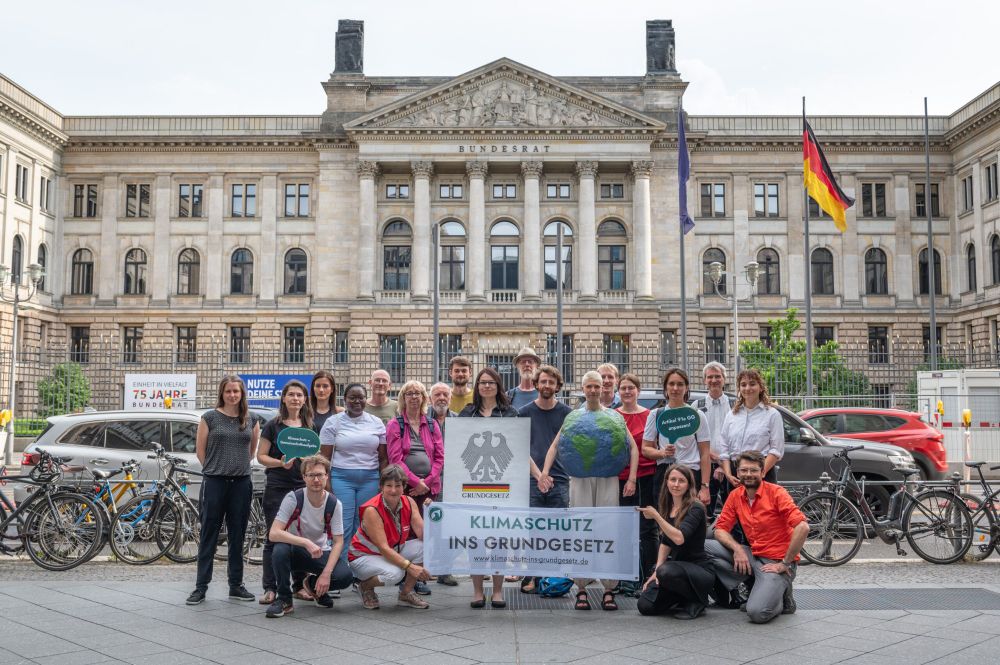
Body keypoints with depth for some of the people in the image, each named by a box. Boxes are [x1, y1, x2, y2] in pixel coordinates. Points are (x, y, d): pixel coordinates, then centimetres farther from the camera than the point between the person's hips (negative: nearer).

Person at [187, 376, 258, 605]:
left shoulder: (251, 421, 9)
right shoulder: (209, 418, 0)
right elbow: (200, 450, 3)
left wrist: (238, 466, 12)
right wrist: (216, 469, 7)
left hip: (241, 483, 3)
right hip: (215, 482, -3)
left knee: (237, 536, 9)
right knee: (209, 535, 2)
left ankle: (236, 585, 17)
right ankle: (201, 586, 8)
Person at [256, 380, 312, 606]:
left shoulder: (309, 426, 12)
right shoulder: (273, 425, 1)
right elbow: (261, 456, -1)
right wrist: (280, 463, -17)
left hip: (303, 487, 3)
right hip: (277, 488, -3)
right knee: (274, 538, -2)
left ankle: (300, 585, 15)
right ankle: (270, 588, 4)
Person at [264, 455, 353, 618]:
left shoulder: (334, 504, -11)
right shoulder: (293, 498, -19)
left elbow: (338, 542, -9)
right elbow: (273, 534, -27)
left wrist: (326, 573, -22)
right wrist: (307, 543, -38)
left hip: (320, 553, 2)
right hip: (295, 551, -2)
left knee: (345, 576, -25)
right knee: (280, 550, -36)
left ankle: (314, 584, 10)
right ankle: (284, 599, -12)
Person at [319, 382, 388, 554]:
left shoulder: (376, 422, 9)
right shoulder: (334, 422, 4)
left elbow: (383, 457, 10)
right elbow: (325, 456, 2)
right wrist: (326, 484, -6)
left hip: (370, 479, 2)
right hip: (341, 477, -2)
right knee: (343, 527, -6)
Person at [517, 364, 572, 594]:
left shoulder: (566, 413, 7)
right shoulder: (525, 413, 5)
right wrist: (538, 474, -8)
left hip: (560, 480, 1)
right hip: (532, 480, -1)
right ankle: (532, 576, 9)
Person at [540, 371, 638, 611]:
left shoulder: (615, 417, 11)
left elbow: (633, 447, 8)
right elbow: (555, 446, 10)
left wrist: (631, 478, -4)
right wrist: (545, 472, -5)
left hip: (608, 479, 0)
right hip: (580, 479, 0)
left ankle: (609, 590, 2)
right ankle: (581, 589, 7)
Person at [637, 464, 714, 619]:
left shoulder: (695, 508, -15)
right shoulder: (666, 507, 8)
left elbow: (679, 538, -29)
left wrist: (656, 516, -27)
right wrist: (657, 570, 2)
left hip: (700, 570, -6)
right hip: (677, 566, 6)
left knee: (667, 571, -37)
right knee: (645, 606, -11)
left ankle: (697, 601, -8)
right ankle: (683, 598, 15)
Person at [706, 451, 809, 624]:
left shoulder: (776, 493, -14)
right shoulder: (735, 495, 4)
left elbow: (802, 527, -23)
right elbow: (720, 529, 5)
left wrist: (785, 564, -19)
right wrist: (737, 549, -15)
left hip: (775, 562, -6)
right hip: (753, 556, 6)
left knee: (758, 613, -27)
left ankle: (780, 593, 7)